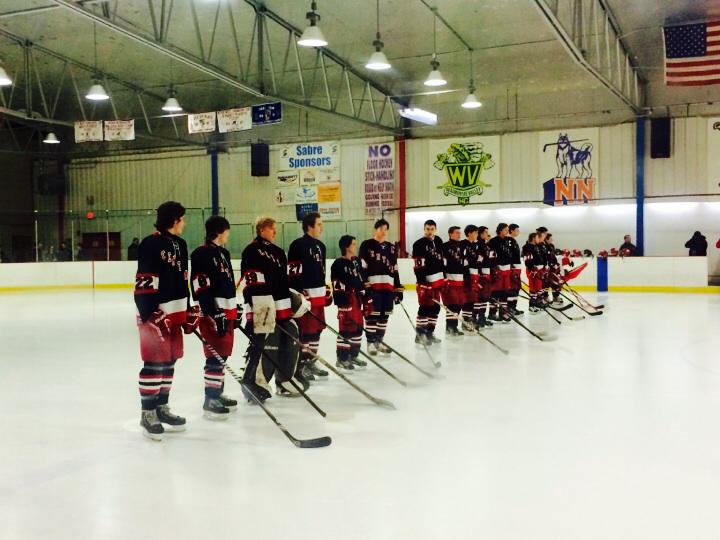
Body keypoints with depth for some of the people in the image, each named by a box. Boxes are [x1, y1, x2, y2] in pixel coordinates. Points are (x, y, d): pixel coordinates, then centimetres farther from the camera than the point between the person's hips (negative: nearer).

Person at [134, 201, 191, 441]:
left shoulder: (179, 244, 12)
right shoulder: (150, 244, -14)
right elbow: (143, 282, -17)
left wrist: (187, 311, 17)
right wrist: (150, 314, -21)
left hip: (174, 312, 9)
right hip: (154, 312, -9)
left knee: (169, 360, 14)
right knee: (154, 362, -6)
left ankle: (161, 407, 26)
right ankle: (147, 413, 4)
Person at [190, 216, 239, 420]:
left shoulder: (223, 253, 16)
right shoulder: (202, 254, -13)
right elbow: (201, 287, -19)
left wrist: (234, 310, 23)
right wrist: (213, 314, -23)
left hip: (226, 310, 10)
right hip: (212, 312, -10)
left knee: (223, 354, 15)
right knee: (216, 355, -8)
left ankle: (217, 393, 26)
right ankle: (210, 401, -2)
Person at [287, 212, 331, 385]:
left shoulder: (320, 246, 16)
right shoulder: (298, 245, -12)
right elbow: (292, 272, -16)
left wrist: (327, 291, 22)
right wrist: (299, 294, -21)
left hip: (318, 294, 9)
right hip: (304, 295, -9)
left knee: (316, 329, 13)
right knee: (305, 331, -8)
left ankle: (310, 362, 24)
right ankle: (300, 366, 0)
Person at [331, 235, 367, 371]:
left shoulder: (355, 262, 13)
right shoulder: (339, 264, -13)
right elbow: (337, 286, -17)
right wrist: (342, 305, -19)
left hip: (357, 300, 9)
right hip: (346, 301, -9)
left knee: (358, 328, 13)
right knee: (346, 330, -5)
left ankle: (353, 355, 25)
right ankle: (341, 359, 4)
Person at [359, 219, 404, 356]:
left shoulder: (391, 248, 17)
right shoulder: (367, 245, 0)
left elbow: (394, 270, 18)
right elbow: (362, 266, -6)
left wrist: (398, 288, 13)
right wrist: (363, 284, -15)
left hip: (388, 285, 6)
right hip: (372, 284, -6)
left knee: (384, 315, 9)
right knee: (372, 314, -7)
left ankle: (379, 340, 21)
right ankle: (370, 342, 1)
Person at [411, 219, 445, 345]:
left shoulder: (438, 241, 11)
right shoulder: (419, 244, -12)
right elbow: (418, 266, -17)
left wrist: (444, 277, 17)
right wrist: (422, 283, -22)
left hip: (437, 279, 8)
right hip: (425, 280, -8)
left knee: (435, 307, 11)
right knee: (425, 307, -9)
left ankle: (429, 332, 21)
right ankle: (419, 334, -1)